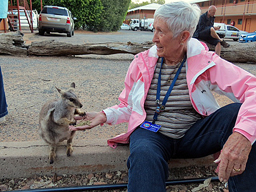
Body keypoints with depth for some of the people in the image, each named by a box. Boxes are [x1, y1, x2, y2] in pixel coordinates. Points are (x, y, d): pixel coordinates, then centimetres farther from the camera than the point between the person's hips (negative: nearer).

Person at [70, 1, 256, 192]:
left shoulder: (206, 62, -4)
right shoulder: (142, 62, 3)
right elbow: (128, 105, 14)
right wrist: (105, 116, -7)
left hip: (194, 133, 1)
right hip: (151, 133, -1)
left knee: (237, 113, -26)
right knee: (144, 155, -38)